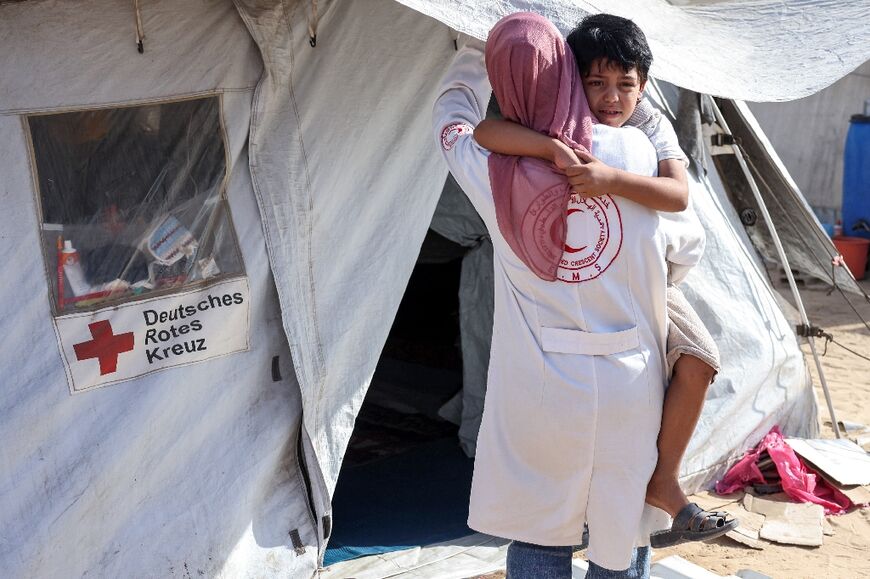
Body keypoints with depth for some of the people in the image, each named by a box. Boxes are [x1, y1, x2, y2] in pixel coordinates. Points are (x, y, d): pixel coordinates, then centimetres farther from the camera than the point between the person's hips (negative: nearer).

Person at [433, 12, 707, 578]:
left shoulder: (492, 172, -9)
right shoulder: (636, 150, -10)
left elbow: (453, 111, 14)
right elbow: (687, 247, 4)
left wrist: (480, 52, 28)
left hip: (539, 394, 0)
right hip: (628, 388, 0)